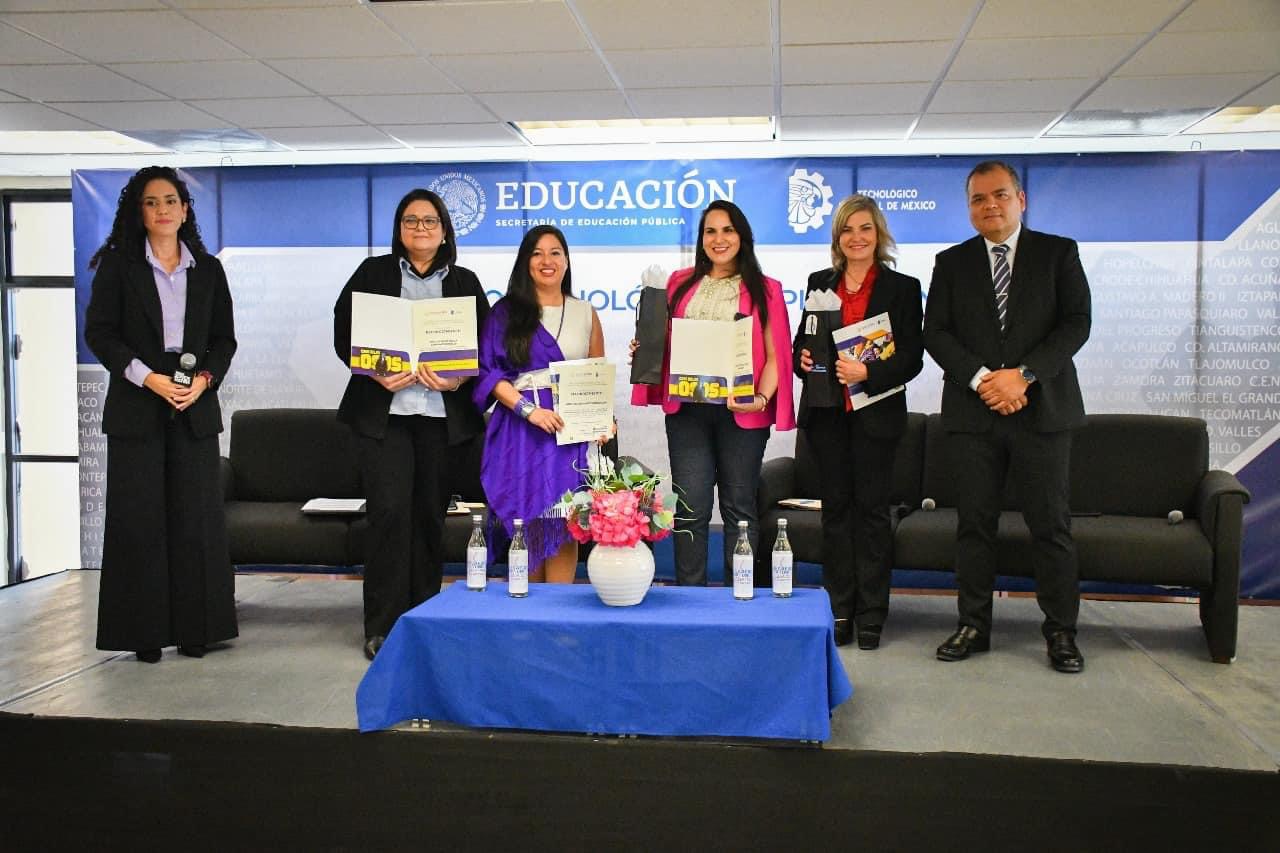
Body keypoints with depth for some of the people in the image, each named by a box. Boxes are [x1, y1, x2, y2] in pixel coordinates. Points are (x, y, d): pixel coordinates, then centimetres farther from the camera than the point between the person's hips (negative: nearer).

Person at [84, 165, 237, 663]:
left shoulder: (207, 270, 11)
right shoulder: (118, 265, 4)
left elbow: (225, 338, 10)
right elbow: (98, 332, -2)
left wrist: (205, 379, -8)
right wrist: (148, 378, -13)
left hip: (196, 410, 2)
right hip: (136, 409, -2)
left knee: (196, 518, 1)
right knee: (139, 520, 0)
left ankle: (196, 627, 9)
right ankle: (144, 631, 8)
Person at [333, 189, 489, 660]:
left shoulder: (465, 282, 14)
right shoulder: (373, 272, 10)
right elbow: (344, 334, 4)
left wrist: (460, 378, -10)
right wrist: (376, 373, -12)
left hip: (442, 415, 2)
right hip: (382, 412, -2)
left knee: (430, 513, 5)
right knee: (389, 511, -10)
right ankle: (382, 626, -2)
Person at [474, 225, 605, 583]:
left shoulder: (585, 313, 13)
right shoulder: (506, 312, 6)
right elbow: (488, 372, -2)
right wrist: (529, 409, -15)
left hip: (571, 430, 1)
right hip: (520, 429, -1)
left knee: (563, 524, -2)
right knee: (526, 523, 0)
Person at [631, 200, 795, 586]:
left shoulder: (764, 290, 6)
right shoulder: (680, 284, 13)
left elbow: (775, 355, 1)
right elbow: (663, 343, 20)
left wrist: (761, 399, -14)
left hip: (741, 413, -2)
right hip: (686, 409, 2)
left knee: (739, 507, 7)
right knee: (691, 507, 1)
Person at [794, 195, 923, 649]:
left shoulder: (903, 287, 2)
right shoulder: (819, 283, 12)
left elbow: (912, 356, -3)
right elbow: (801, 340, 16)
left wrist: (868, 371, -19)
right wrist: (802, 358, -6)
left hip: (876, 411, -3)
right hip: (826, 411, 3)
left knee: (871, 507, 1)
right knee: (835, 506, 6)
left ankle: (871, 614, 9)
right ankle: (839, 610, 14)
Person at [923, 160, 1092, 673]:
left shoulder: (1058, 253, 7)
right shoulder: (951, 263, 11)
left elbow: (1076, 323, -2)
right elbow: (936, 333, 3)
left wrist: (1024, 374, -14)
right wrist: (981, 378, -12)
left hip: (1042, 409, -1)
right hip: (973, 413, 1)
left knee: (1051, 524, 2)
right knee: (974, 522, 5)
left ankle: (1061, 631, 14)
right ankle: (973, 626, 16)